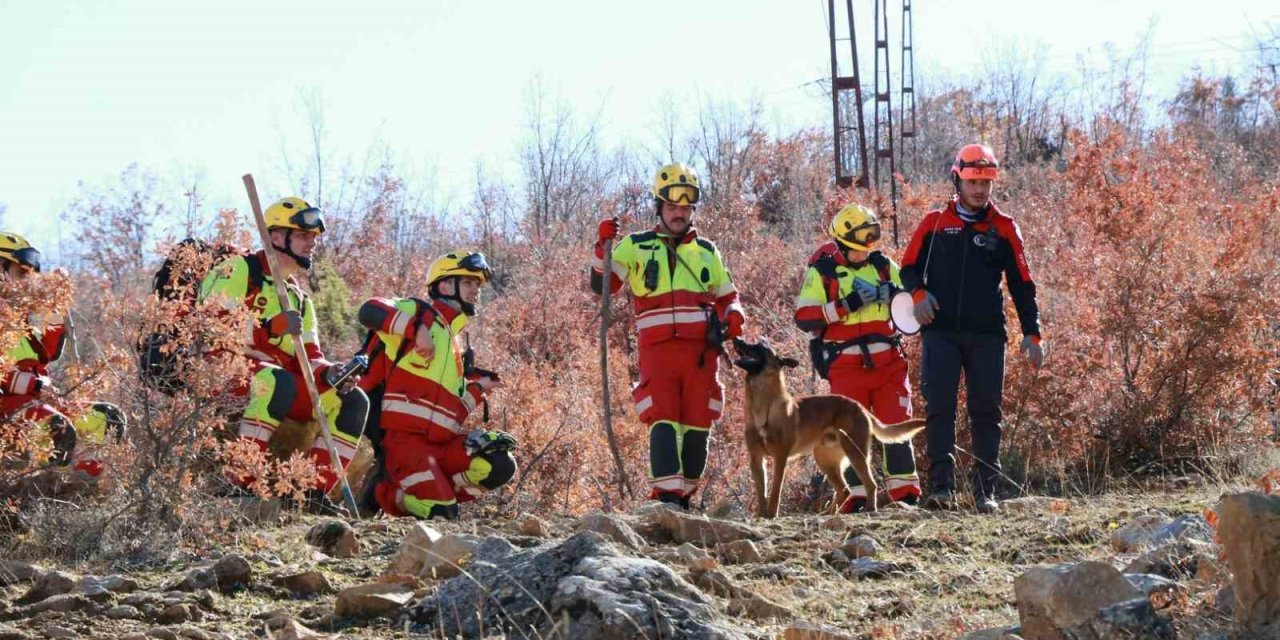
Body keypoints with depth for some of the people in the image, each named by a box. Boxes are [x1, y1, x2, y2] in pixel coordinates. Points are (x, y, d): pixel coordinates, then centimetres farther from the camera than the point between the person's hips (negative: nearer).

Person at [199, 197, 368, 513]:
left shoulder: (299, 299, 23)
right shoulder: (238, 271, -2)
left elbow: (308, 358, 14)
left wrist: (329, 373, -9)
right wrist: (273, 327, -27)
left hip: (282, 384, 8)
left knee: (353, 401, -6)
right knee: (278, 382, -39)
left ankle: (316, 493, -12)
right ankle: (239, 481, -36)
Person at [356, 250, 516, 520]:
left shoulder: (454, 348, 27)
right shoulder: (418, 312, 4)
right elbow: (369, 311, -17)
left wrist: (477, 388, 15)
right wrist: (416, 329, -23)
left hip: (442, 442, 7)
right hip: (405, 435, -7)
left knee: (500, 466, -15)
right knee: (440, 515, -21)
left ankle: (429, 489, -1)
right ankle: (385, 493, 6)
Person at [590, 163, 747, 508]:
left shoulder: (706, 252, 20)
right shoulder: (636, 246, 12)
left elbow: (727, 296, 27)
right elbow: (601, 285, 4)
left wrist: (734, 315, 5)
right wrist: (603, 246, -11)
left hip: (701, 350, 3)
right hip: (658, 348, -3)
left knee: (697, 427, 2)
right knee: (664, 421, -15)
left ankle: (683, 496, 13)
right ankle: (665, 497, -22)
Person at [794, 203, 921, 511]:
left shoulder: (883, 266, 12)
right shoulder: (821, 272, 0)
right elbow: (804, 317, -11)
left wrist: (896, 294, -8)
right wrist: (847, 305, -19)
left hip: (889, 361, 3)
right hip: (847, 366, -3)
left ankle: (905, 492, 2)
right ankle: (856, 495, 5)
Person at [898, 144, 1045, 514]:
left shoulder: (1004, 229, 9)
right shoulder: (934, 224, 9)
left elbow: (1022, 285, 10)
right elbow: (910, 268, 14)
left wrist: (1032, 333, 4)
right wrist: (918, 292, -9)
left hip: (987, 335, 1)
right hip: (941, 332, -1)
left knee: (986, 412, 1)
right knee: (939, 407, -10)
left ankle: (986, 492, 5)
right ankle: (942, 487, -13)